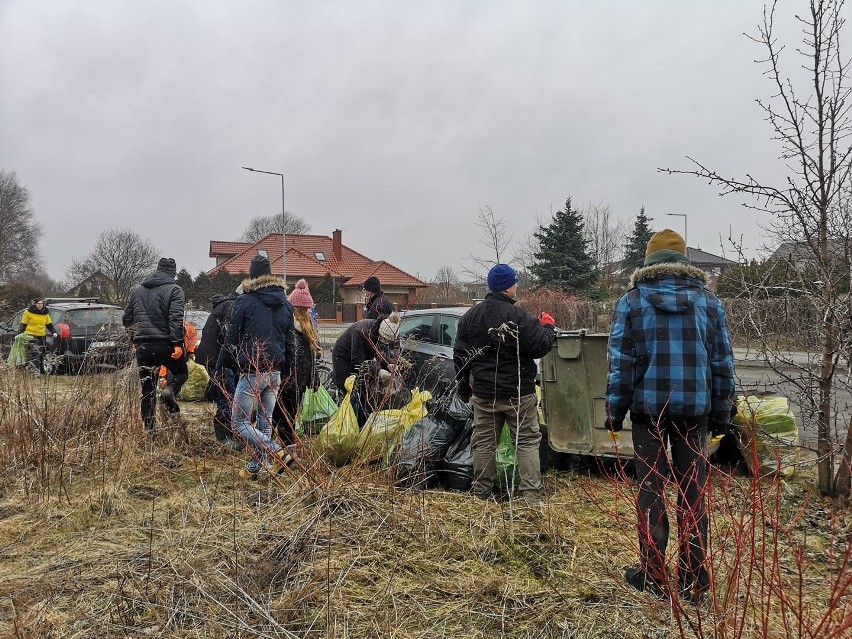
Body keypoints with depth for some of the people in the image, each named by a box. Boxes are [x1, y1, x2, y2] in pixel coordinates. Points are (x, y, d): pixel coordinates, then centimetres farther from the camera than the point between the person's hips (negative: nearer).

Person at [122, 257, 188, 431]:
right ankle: (170, 390, -13)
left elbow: (126, 319, 19)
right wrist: (178, 344, -19)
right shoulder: (173, 290, -4)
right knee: (181, 372, 18)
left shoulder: (137, 290, 14)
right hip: (165, 344, -4)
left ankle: (149, 428, 7)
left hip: (142, 346, 4)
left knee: (147, 390, 10)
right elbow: (176, 319, -16)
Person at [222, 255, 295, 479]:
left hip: (253, 372, -6)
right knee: (265, 420, 14)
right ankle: (255, 467, 19)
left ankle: (276, 452, -13)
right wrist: (286, 371, 21)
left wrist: (239, 357, 15)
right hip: (275, 371, 6)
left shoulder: (244, 301, -8)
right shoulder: (285, 303, 10)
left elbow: (231, 339, -5)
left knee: (240, 422, 0)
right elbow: (290, 341, 15)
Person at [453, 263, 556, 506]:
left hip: (483, 393, 4)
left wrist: (464, 385, 20)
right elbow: (539, 347, -14)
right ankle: (531, 495, 4)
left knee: (483, 442, 12)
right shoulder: (518, 317, -15)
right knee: (527, 441, 6)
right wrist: (548, 327, 5)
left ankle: (480, 493, 18)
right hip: (518, 393, -4)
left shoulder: (470, 316, 3)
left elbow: (459, 355, 8)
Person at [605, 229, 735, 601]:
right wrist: (721, 413, 14)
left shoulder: (631, 302, -2)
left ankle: (652, 576, 13)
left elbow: (620, 364, -4)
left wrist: (615, 413, 3)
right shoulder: (709, 302, 4)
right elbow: (722, 362, 6)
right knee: (694, 492, 9)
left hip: (648, 409, -2)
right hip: (695, 410, 2)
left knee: (650, 491, 7)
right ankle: (694, 578, 17)